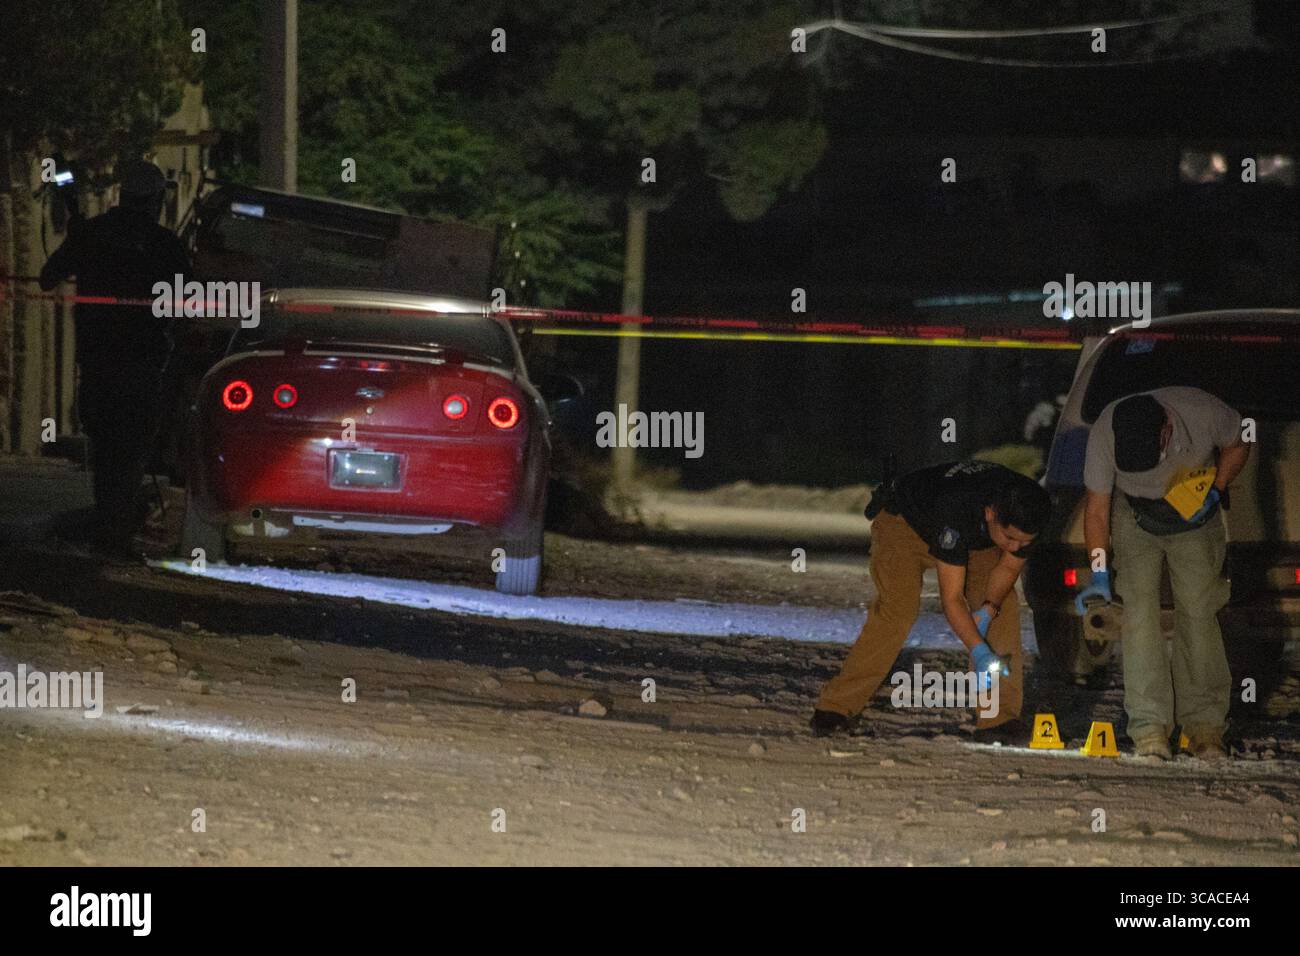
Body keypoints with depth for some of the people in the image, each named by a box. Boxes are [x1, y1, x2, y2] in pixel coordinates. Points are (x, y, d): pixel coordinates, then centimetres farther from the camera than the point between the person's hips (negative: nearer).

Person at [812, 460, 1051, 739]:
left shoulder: (1023, 517, -28)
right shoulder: (955, 512, -45)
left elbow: (1008, 567, -11)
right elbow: (951, 598, -41)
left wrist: (989, 609, -29)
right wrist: (979, 651, -48)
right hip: (903, 522, -6)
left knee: (1004, 608, -13)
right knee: (896, 609, -25)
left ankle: (1000, 715, -11)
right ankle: (837, 708, -19)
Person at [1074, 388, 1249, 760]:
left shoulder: (1203, 412, -31)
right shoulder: (1104, 434, -29)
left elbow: (1237, 446, -6)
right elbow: (1097, 507, -17)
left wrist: (1214, 492, -19)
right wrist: (1099, 574, -21)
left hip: (1195, 518, 0)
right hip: (1135, 519, 0)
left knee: (1198, 611, -9)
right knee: (1138, 610, -14)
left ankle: (1204, 724, -3)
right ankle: (1149, 726, -14)